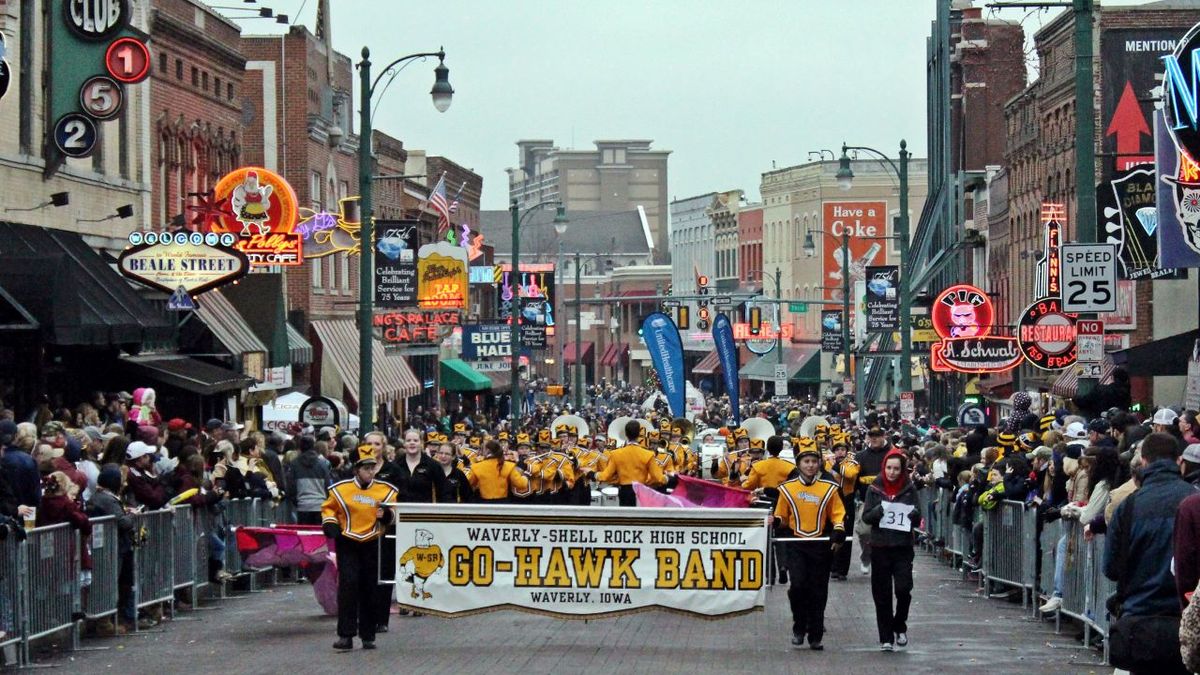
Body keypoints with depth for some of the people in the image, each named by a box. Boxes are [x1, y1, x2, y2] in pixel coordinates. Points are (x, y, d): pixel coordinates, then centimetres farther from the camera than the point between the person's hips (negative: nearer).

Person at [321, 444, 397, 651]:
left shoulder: (386, 491, 3)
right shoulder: (341, 489, -2)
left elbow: (394, 515, 10)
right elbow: (328, 508, 12)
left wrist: (386, 515, -12)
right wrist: (330, 524, -5)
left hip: (373, 545, 2)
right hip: (347, 544, -2)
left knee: (370, 590, 5)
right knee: (347, 585, -12)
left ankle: (368, 636, 17)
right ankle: (346, 635, -9)